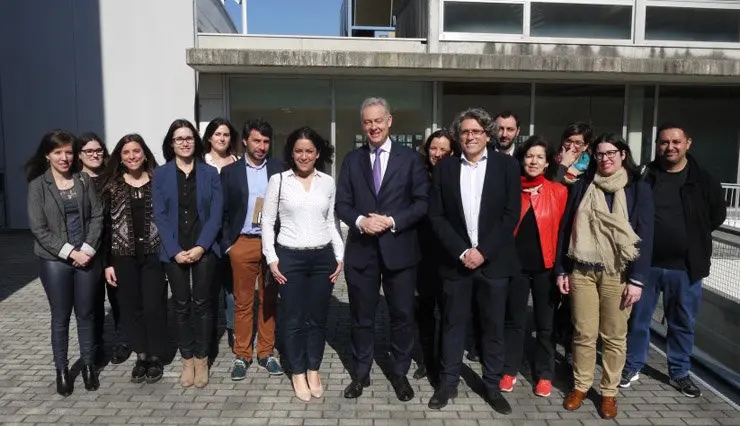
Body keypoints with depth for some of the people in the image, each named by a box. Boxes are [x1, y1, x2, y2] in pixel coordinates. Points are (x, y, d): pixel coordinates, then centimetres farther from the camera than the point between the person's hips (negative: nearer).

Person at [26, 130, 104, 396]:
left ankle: (88, 365, 26)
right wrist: (70, 252, -14)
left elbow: (97, 216, 1)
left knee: (86, 313, 11)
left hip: (87, 257, 2)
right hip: (55, 260, -2)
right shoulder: (38, 185, -4)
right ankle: (62, 369, 24)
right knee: (60, 317, 8)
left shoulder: (84, 180, 3)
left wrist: (88, 249, -11)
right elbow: (39, 228, -8)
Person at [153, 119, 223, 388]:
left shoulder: (210, 173, 3)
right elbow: (160, 216, -1)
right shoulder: (161, 174, 4)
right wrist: (175, 251, -11)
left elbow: (216, 214, -2)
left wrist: (201, 247, -13)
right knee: (181, 305, 8)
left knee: (202, 304, 4)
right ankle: (187, 360, 20)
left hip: (204, 249, 0)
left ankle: (202, 360, 18)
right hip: (174, 251, 1)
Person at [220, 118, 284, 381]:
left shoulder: (279, 169, 4)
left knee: (269, 300, 8)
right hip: (242, 243, 0)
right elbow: (223, 211, 4)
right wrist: (227, 244, -1)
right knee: (242, 302, 6)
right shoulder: (230, 171, 4)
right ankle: (241, 356, 17)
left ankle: (266, 353, 20)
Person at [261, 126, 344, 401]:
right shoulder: (278, 180, -1)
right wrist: (272, 258, -5)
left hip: (323, 257, 2)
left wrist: (340, 255, 4)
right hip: (290, 257, -2)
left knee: (318, 317, 9)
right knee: (293, 319, 6)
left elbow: (331, 222, 11)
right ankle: (298, 373, 23)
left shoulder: (328, 182, 5)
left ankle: (313, 370, 26)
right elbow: (267, 221, 1)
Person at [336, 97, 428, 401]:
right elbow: (342, 204, 5)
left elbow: (422, 202, -4)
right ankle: (361, 373, 28)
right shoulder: (352, 160, 8)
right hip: (361, 249, 2)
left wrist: (392, 221, -16)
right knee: (362, 316, 12)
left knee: (402, 315, 10)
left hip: (399, 248, -1)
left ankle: (400, 373, 28)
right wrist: (361, 221, -15)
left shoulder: (410, 158, 1)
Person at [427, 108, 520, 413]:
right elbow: (436, 216, -1)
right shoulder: (445, 168, 3)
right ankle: (448, 383, 24)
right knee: (453, 324, 10)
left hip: (494, 261, -1)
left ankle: (493, 385, 24)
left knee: (493, 327, 9)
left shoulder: (507, 165, 0)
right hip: (456, 259, 1)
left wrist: (483, 251, -12)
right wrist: (461, 251, -11)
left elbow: (511, 214, -4)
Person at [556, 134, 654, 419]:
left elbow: (644, 236, -2)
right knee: (583, 333, 6)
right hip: (582, 271, 1)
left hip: (619, 273, -1)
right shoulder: (582, 187, 6)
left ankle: (609, 392, 22)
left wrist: (637, 279, -8)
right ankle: (580, 386, 23)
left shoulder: (639, 189, 1)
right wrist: (561, 270, 4)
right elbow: (566, 229, 7)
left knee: (614, 336, 7)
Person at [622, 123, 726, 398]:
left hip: (685, 267, 1)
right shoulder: (643, 176, -3)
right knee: (637, 319, 10)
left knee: (683, 323, 14)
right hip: (645, 263, -1)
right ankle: (632, 367, 27)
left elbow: (717, 216, 9)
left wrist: (692, 236, 6)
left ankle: (680, 373, 32)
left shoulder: (703, 180, -1)